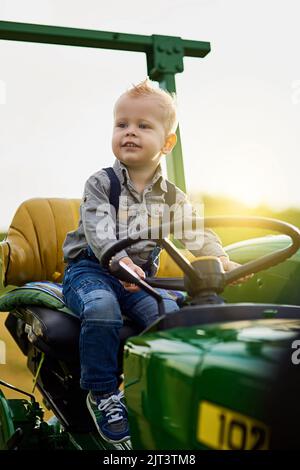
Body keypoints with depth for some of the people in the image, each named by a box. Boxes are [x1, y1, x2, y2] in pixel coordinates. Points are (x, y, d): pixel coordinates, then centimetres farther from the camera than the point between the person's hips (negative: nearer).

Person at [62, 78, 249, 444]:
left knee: (169, 313, -23)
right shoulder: (100, 183, -2)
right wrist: (121, 261, -37)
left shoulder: (170, 196, 9)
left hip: (141, 276, 3)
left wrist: (220, 259, -20)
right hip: (91, 269, -3)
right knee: (102, 308, -33)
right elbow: (98, 228, -18)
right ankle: (102, 393, -17)